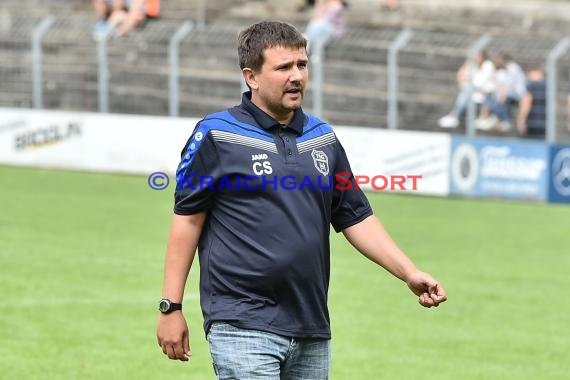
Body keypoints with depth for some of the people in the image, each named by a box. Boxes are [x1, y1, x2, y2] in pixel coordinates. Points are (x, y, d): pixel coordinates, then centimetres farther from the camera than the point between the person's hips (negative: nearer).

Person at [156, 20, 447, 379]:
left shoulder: (323, 138, 14)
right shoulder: (216, 136, -3)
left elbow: (357, 217, 18)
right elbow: (188, 219, -2)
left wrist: (409, 273, 7)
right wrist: (171, 307, -6)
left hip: (312, 331, 6)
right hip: (244, 327, -6)